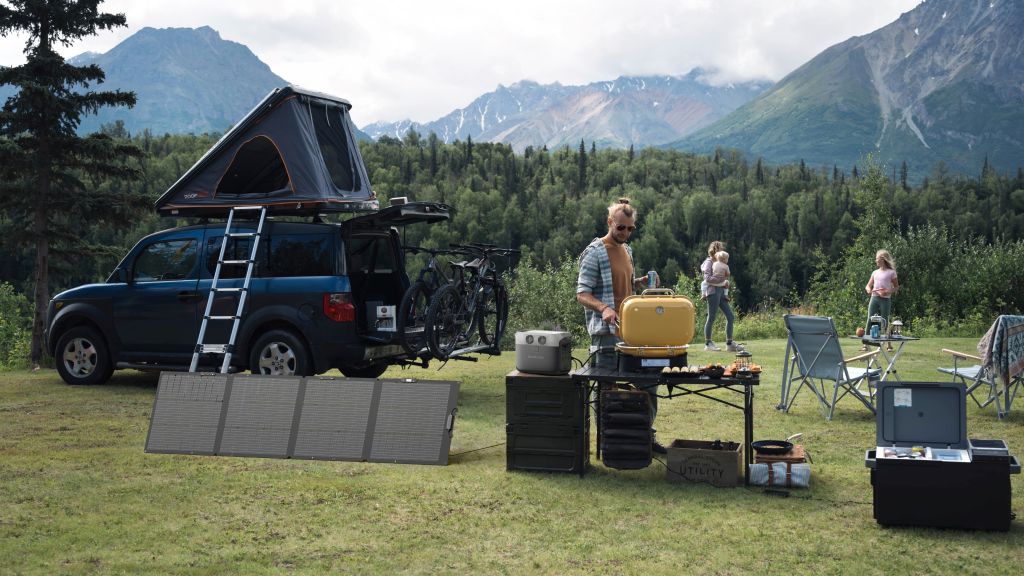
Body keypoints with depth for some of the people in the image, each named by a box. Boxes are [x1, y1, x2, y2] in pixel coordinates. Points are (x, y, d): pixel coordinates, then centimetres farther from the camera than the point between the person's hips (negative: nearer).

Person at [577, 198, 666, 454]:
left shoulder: (626, 250, 15)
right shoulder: (595, 252, -10)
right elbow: (582, 294, -14)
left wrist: (642, 282, 5)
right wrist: (603, 308, -32)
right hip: (607, 332, -8)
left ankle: (646, 435, 24)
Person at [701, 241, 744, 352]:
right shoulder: (709, 262, -5)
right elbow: (707, 278, -16)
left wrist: (725, 281, 6)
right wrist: (721, 279, -14)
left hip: (721, 291, 9)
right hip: (713, 291, -9)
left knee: (730, 316, 3)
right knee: (711, 318, -4)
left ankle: (729, 343, 7)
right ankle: (708, 344, 5)